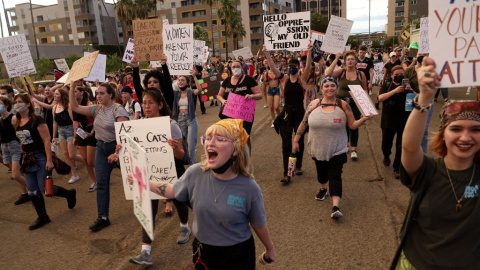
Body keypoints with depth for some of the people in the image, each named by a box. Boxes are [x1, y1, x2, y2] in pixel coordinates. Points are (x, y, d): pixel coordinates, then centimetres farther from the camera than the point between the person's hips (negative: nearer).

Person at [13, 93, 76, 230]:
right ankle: (42, 217, 22)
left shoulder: (36, 120, -14)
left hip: (40, 157, -7)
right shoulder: (16, 121, 7)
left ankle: (70, 194, 21)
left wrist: (49, 160, -22)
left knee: (45, 189, -5)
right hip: (27, 159, 7)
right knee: (32, 192, 9)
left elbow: (46, 140, -18)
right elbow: (22, 141, 16)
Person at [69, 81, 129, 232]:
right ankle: (103, 218, 13)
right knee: (101, 183, 5)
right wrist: (72, 90, -1)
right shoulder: (96, 109, 6)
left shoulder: (118, 109, -15)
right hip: (101, 147, 6)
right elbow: (75, 108, 7)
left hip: (117, 146, -6)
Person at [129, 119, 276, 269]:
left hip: (237, 256, -3)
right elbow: (173, 191, 5)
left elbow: (258, 225, -7)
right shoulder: (195, 173, -16)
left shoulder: (249, 188, -24)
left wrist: (270, 249, 8)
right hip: (202, 251, 3)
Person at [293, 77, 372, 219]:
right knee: (321, 172, 21)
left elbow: (352, 125, -2)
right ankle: (323, 189, 50)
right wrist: (296, 140, 6)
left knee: (335, 176, -8)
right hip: (317, 149, 3)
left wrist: (363, 119, -20)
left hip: (337, 150, -2)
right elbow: (304, 123, 4)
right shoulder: (314, 104, -2)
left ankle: (335, 206, -9)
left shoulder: (343, 105, -5)